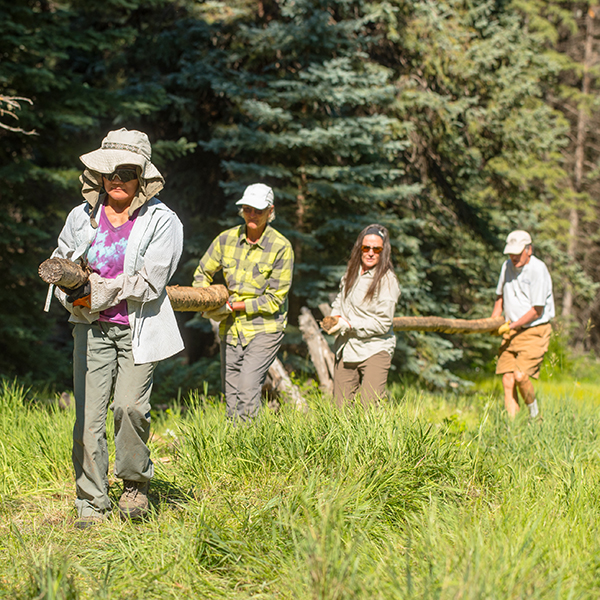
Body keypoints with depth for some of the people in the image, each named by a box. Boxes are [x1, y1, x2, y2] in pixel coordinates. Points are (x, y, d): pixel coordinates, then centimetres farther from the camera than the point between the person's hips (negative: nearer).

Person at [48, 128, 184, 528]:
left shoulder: (162, 221, -3)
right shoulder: (82, 217, 9)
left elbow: (149, 282, -10)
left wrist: (97, 293, -13)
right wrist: (75, 299, -3)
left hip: (140, 329, -3)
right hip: (93, 329, 3)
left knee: (130, 406, -18)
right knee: (88, 415, -3)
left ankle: (136, 483, 7)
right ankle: (92, 503, 7)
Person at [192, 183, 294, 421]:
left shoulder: (281, 247, -11)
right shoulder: (227, 239, 1)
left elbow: (274, 300, -12)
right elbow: (202, 274, 14)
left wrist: (233, 307, -14)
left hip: (264, 328, -5)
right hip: (231, 328, 5)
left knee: (248, 390, -19)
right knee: (231, 393, 6)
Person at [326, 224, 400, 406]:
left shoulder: (387, 281, -12)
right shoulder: (352, 272, 9)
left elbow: (383, 323, -14)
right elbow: (340, 300, 26)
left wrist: (349, 325, -18)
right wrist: (335, 317, 5)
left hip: (374, 350, -6)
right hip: (345, 349, 6)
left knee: (369, 408, -15)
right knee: (340, 407, 7)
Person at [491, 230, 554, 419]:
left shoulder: (538, 270, -15)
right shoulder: (507, 266, 6)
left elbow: (537, 311, -14)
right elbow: (501, 296, 22)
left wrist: (511, 326, -15)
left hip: (535, 331, -6)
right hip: (512, 330, 6)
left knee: (520, 375, -18)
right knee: (507, 380, -3)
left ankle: (533, 409, 10)